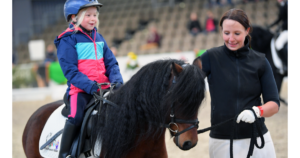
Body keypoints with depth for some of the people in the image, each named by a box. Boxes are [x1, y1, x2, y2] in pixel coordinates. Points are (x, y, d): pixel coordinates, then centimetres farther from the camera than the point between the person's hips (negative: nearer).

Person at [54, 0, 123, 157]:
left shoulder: (98, 38, 15)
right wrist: (89, 85, -23)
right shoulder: (68, 39, -4)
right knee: (76, 116, -26)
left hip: (104, 88, 6)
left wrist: (116, 80, -4)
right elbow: (70, 70, -12)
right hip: (79, 89, -6)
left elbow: (111, 63, 16)